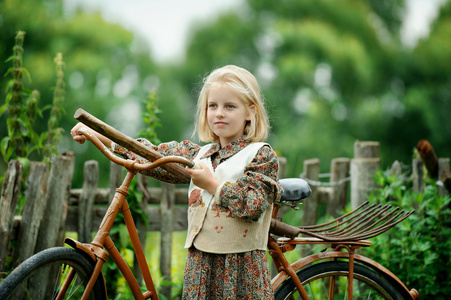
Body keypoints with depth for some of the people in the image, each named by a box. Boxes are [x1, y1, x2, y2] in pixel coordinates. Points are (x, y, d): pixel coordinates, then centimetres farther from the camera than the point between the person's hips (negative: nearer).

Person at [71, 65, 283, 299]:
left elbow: (254, 205, -15)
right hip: (200, 261, 5)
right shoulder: (199, 154, 13)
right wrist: (98, 136, 10)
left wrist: (212, 184, -16)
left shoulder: (262, 155, -4)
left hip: (242, 265, -5)